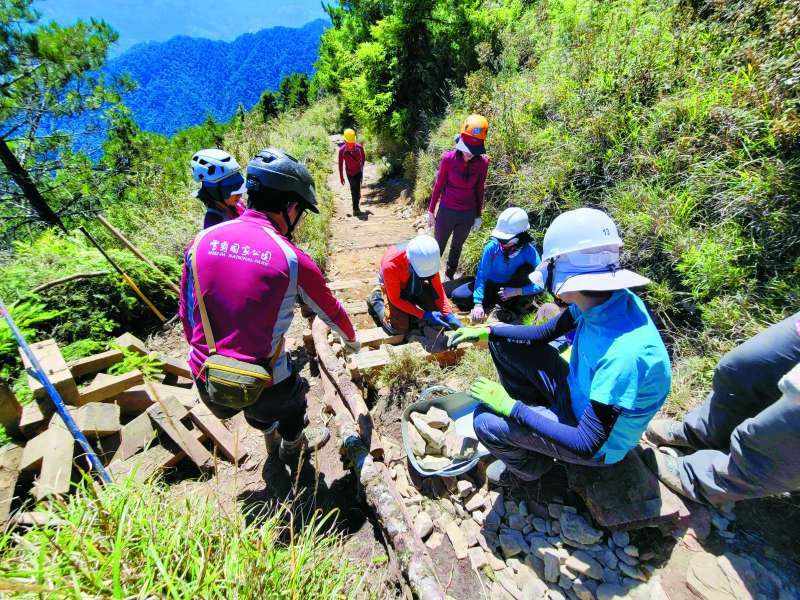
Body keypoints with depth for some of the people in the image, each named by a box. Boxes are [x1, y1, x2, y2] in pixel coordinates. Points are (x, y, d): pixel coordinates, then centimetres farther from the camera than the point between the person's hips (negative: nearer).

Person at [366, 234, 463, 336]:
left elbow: (438, 287, -16)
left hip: (414, 284, 4)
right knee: (399, 328, -17)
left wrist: (448, 314, -25)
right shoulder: (390, 265, -40)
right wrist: (424, 315, -32)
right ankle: (376, 300, 7)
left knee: (437, 310, -7)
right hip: (392, 287, -4)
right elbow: (395, 299, -28)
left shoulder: (427, 259, -29)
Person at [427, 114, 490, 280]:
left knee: (457, 247, 20)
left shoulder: (483, 162, -9)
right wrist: (431, 211, 0)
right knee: (438, 247, 10)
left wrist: (478, 216, 7)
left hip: (468, 214, 3)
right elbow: (438, 185, -5)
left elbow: (479, 190, 2)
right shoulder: (448, 158, -15)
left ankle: (450, 276, 39)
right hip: (446, 212, -3)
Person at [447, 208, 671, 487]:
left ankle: (533, 468, 12)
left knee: (487, 422, -21)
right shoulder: (601, 300, -15)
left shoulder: (625, 354, -39)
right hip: (578, 394, 7)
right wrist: (488, 331, -6)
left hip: (597, 444, -6)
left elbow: (587, 445, -32)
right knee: (502, 341, -2)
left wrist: (513, 407, -27)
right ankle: (534, 415, 14)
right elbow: (545, 333, 1)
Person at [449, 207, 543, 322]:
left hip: (511, 289, -1)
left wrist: (516, 291, -32)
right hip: (491, 285, 1)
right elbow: (481, 275, -20)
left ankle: (515, 306, -10)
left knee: (528, 268, -29)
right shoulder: (492, 247, -20)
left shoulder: (529, 251, -22)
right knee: (457, 296, -17)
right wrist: (478, 304, -28)